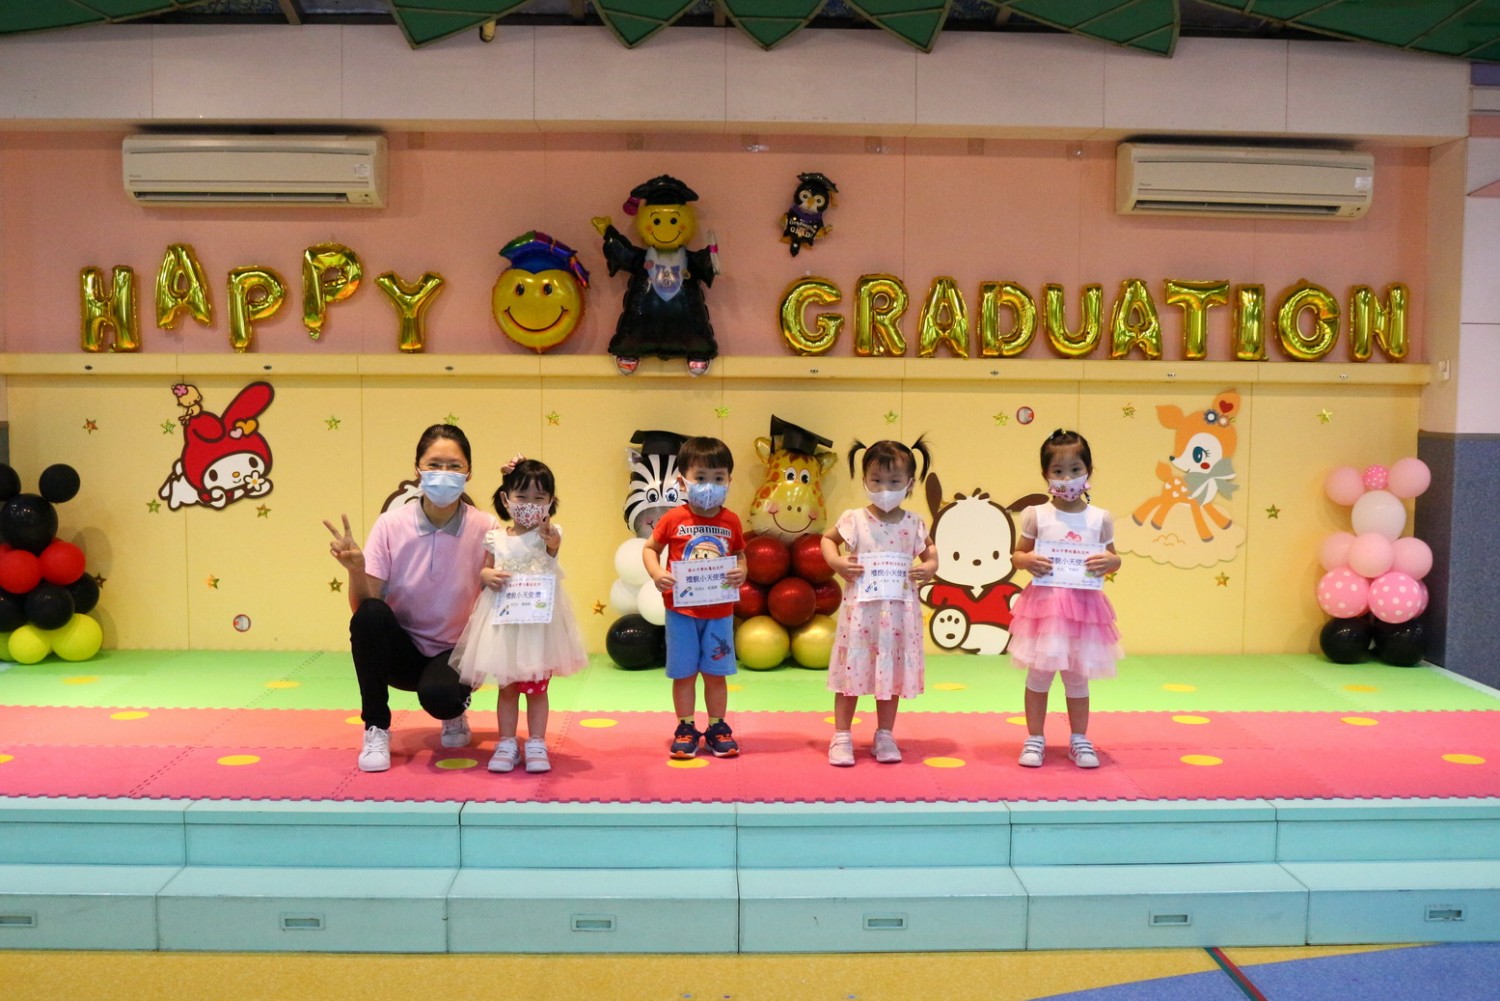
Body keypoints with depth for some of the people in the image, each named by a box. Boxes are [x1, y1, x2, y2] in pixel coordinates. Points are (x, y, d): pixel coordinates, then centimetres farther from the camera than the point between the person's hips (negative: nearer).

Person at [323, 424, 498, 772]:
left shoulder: (485, 528, -12)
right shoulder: (392, 525, -11)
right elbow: (362, 606, -12)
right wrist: (356, 570, -32)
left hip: (452, 652, -1)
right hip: (399, 648, 2)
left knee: (438, 695, -33)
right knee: (370, 615, -30)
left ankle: (455, 712, 8)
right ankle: (376, 730, -11)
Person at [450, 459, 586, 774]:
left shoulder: (548, 535, -5)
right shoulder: (496, 538, 2)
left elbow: (553, 543, -27)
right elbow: (484, 570, 9)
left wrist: (545, 524, -47)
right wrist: (488, 576, -14)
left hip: (539, 620, -2)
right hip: (504, 621, 2)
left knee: (537, 687, 7)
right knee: (507, 687, 10)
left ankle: (536, 745, 18)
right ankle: (507, 744, 21)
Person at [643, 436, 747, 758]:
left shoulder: (731, 521, -3)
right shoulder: (673, 519, -9)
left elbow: (740, 555, 8)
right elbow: (650, 548, 1)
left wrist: (741, 572, -13)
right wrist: (656, 573, -17)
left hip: (719, 612, 1)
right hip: (681, 610, -1)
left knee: (716, 673, 10)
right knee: (683, 673, 8)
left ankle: (717, 728, 25)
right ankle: (686, 729, 23)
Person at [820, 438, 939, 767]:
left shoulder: (913, 524, 0)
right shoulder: (854, 519, -5)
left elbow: (929, 550, 17)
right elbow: (828, 538, 10)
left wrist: (930, 567, -4)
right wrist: (836, 562, -8)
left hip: (899, 610, 2)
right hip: (859, 608, -2)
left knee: (892, 673, 11)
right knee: (853, 670, 4)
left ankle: (885, 736, 26)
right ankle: (841, 737, 15)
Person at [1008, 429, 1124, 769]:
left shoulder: (1100, 518, 2)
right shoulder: (1036, 515, -1)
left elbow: (1112, 558, 10)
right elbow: (1016, 555, 5)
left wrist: (1110, 561, -12)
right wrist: (1027, 560, -17)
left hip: (1084, 605, 1)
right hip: (1044, 604, -1)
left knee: (1078, 675, 11)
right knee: (1038, 673, 5)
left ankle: (1079, 740, 25)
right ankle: (1035, 739, 18)